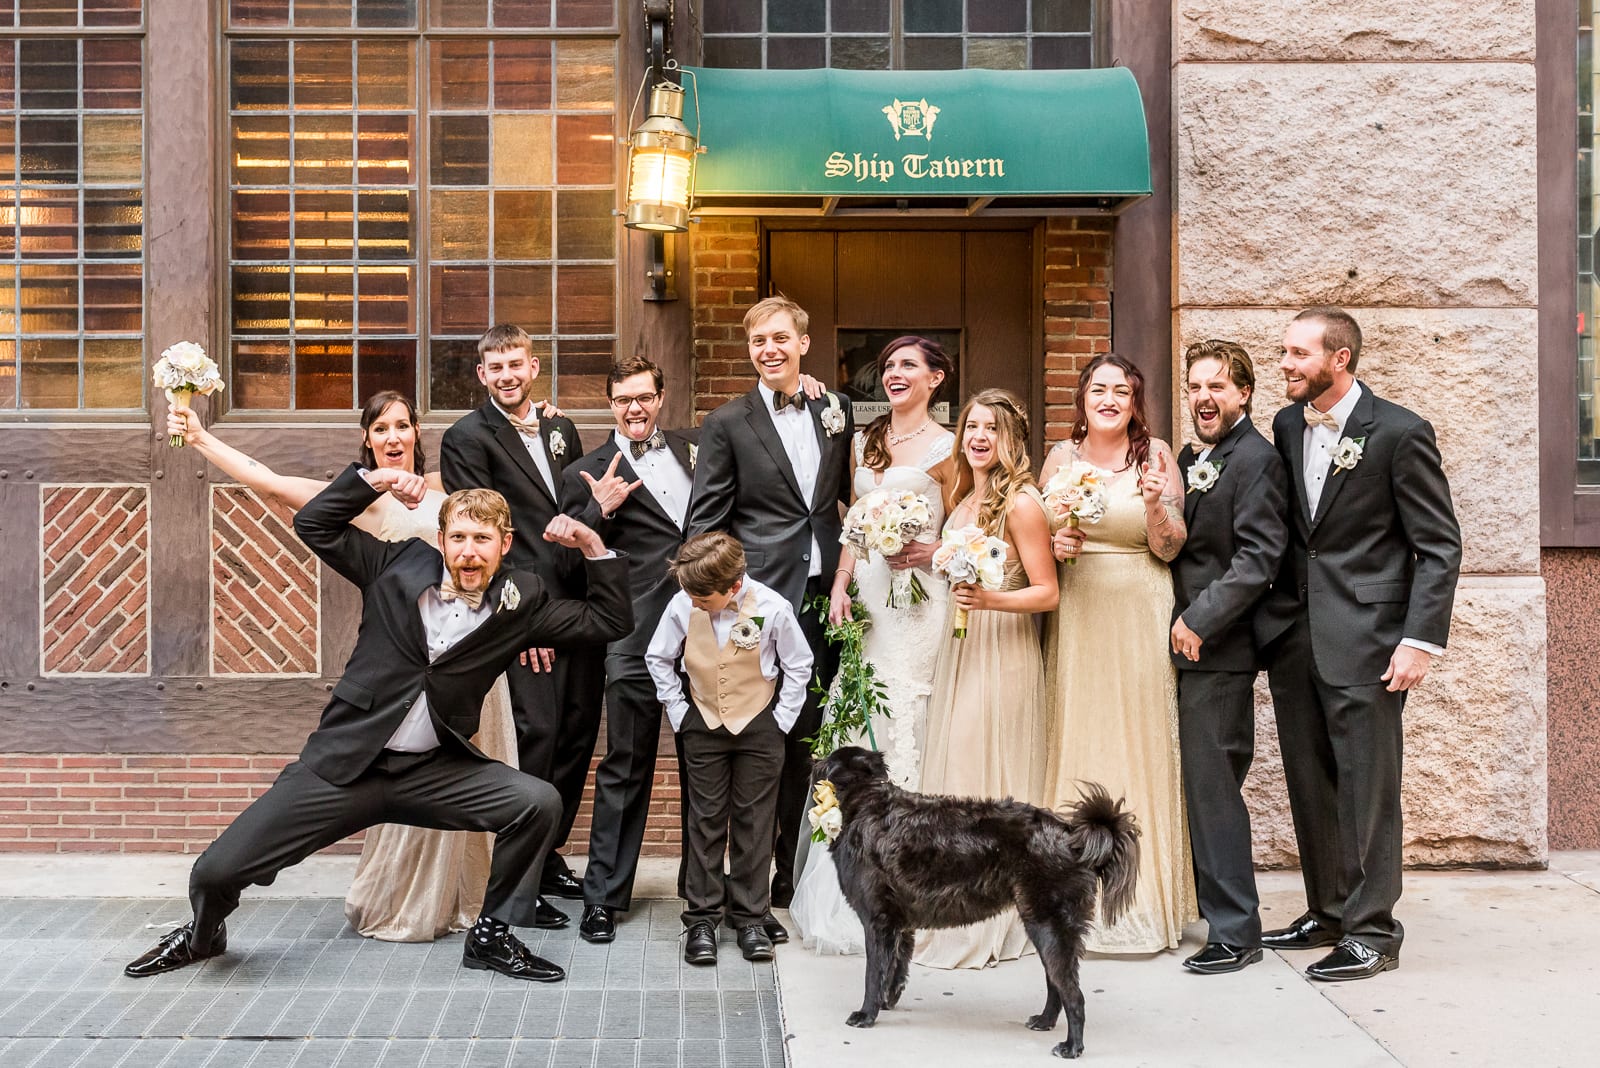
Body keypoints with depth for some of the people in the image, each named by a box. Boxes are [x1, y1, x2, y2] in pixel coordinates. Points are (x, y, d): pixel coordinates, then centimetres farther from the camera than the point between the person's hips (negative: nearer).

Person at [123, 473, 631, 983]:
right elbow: (313, 524, 6)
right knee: (217, 871, -6)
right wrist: (374, 479, -5)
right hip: (344, 766, -1)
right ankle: (202, 936, 33)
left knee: (539, 803, -22)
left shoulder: (521, 601, 0)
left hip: (433, 772, 1)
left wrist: (592, 544, -6)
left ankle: (492, 936, 1)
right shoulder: (401, 564, 0)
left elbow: (609, 620, 4)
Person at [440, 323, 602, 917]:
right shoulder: (468, 438, -3)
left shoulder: (562, 431, 17)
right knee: (535, 735, -9)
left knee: (577, 735, 10)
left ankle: (547, 853, 25)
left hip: (579, 606, 7)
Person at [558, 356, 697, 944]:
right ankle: (603, 896, 10)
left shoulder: (697, 448, 16)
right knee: (626, 765, 0)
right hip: (637, 632, -3)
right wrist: (599, 509, -14)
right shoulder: (588, 474, 6)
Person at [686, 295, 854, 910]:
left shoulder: (836, 412, 12)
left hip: (823, 600, 4)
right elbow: (704, 523, -2)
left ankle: (797, 875, 19)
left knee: (808, 741, 9)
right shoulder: (728, 424, 0)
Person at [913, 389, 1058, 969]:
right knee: (953, 773, 9)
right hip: (959, 650, 8)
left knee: (987, 777, -5)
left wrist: (988, 600, -25)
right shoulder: (964, 498, 12)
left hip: (1003, 655, -8)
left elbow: (1047, 593, -13)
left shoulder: (1021, 502, -11)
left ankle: (993, 927, 4)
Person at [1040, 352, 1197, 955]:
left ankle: (1145, 900, 9)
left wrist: (1155, 506, -20)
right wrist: (1056, 543, -7)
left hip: (1140, 618, -2)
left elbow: (1169, 549, -2)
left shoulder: (1155, 455, -1)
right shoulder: (1061, 458, 6)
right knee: (1078, 745, 3)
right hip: (1077, 618, 2)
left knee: (1142, 744, 0)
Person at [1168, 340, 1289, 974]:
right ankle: (1220, 902, 28)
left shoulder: (1256, 459, -11)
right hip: (1194, 642, 9)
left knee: (1212, 785, -7)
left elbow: (1258, 557, -18)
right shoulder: (1191, 459, 16)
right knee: (1208, 783, 16)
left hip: (1221, 645, -9)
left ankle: (1234, 932, 0)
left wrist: (1198, 621, -19)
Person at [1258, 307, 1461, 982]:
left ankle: (1371, 931, 7)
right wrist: (1274, 610, 7)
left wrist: (1422, 640, -14)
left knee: (1366, 785, -2)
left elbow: (1440, 545, -8)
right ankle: (1328, 913, 25)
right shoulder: (1287, 426, 10)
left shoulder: (1399, 432, -9)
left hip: (1364, 637, -6)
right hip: (1294, 635, 7)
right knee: (1310, 783, 13)